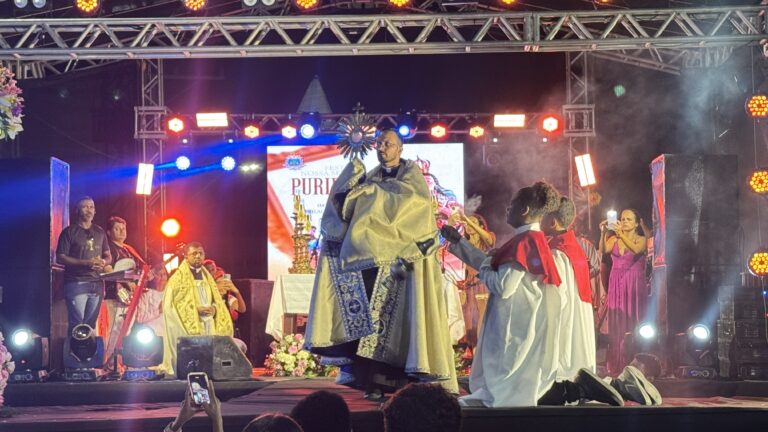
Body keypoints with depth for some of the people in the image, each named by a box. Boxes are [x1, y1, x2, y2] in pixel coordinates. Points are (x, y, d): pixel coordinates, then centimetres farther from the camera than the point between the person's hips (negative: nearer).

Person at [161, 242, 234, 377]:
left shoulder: (207, 277, 17)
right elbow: (169, 305, -7)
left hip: (208, 325, 5)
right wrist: (195, 310, -14)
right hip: (188, 326, -5)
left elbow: (218, 301, 19)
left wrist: (214, 309, -5)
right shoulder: (178, 278, 0)